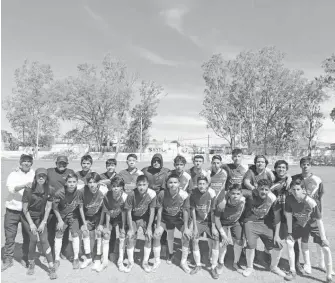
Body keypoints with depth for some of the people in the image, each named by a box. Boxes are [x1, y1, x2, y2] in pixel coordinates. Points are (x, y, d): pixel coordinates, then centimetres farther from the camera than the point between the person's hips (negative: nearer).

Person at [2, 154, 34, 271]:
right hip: (12, 210, 0)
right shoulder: (14, 174, -1)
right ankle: (8, 260, 23)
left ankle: (25, 259, 26)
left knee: (27, 236, 8)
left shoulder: (34, 175, 2)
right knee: (10, 236, 7)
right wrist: (24, 185, -35)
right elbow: (11, 188, -19)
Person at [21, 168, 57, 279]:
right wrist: (31, 224, -11)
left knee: (44, 240, -6)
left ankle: (51, 268, -3)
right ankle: (31, 264, 12)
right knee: (33, 239, -13)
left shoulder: (49, 190, -13)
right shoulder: (28, 190, -19)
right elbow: (25, 209, -12)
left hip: (41, 217, 2)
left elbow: (48, 207, -5)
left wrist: (43, 223, -7)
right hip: (28, 217, -1)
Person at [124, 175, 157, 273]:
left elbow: (152, 211, -14)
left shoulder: (152, 194, -25)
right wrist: (131, 228, -16)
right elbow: (128, 212, -17)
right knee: (131, 237, -10)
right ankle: (131, 262, 10)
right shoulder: (132, 194, -29)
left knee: (149, 237, -9)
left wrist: (149, 228, -13)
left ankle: (145, 262, 9)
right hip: (133, 217, -1)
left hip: (145, 217, 1)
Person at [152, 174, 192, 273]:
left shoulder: (184, 195, -28)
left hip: (179, 217, 0)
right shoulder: (162, 194, -26)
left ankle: (183, 262, 6)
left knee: (187, 235, -16)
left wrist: (186, 228, -16)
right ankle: (157, 260, 18)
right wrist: (158, 227, -13)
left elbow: (185, 211, -17)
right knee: (156, 235, -7)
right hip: (166, 217, 1)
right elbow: (160, 210, -15)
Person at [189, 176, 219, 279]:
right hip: (198, 221, 1)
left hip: (209, 221, -1)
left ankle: (213, 268, 4)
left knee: (215, 241, -11)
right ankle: (198, 265, 14)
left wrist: (213, 227, -13)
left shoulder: (211, 193, -18)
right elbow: (192, 210, -9)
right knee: (194, 240, -6)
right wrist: (195, 227, -9)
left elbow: (213, 211, -14)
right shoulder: (193, 193, -14)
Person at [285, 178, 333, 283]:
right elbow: (289, 215, -12)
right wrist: (290, 232, -7)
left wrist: (323, 238, -21)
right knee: (289, 242, -6)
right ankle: (292, 271, 9)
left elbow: (319, 221, -26)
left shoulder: (311, 203, -34)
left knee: (326, 249, -12)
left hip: (313, 225, -3)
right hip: (300, 224, 3)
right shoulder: (289, 199, -24)